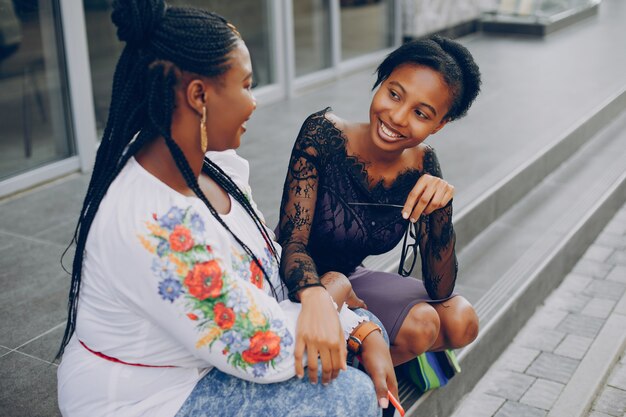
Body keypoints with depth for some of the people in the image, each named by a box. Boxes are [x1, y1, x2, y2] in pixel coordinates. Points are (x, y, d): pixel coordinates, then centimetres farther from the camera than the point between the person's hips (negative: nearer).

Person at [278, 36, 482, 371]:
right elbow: (291, 242, -27)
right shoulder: (324, 134, -22)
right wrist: (315, 296, -49)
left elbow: (440, 291, -11)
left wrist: (440, 209, -28)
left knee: (461, 322, -9)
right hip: (298, 290, -5)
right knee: (420, 325, -23)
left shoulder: (421, 165, -9)